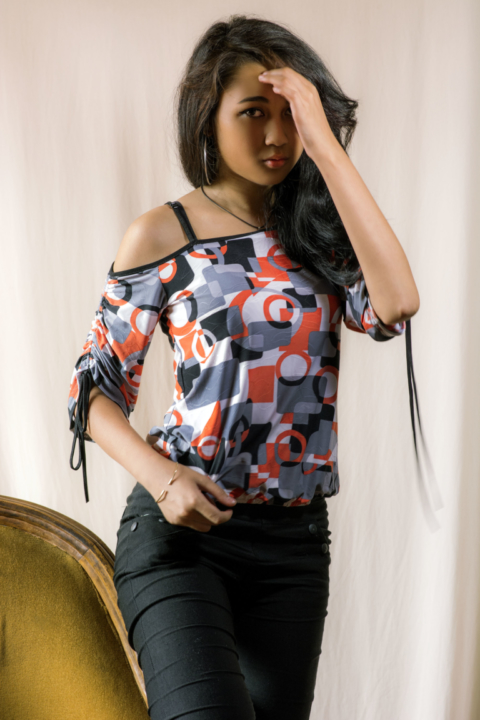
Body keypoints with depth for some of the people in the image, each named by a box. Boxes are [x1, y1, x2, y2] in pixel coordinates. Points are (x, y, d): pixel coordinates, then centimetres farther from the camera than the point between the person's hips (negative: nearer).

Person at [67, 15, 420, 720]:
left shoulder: (318, 233, 7)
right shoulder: (161, 236, -1)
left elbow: (396, 304, -15)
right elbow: (96, 389, 3)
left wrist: (323, 140, -16)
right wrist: (158, 474, -16)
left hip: (295, 538, 4)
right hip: (181, 527, -3)